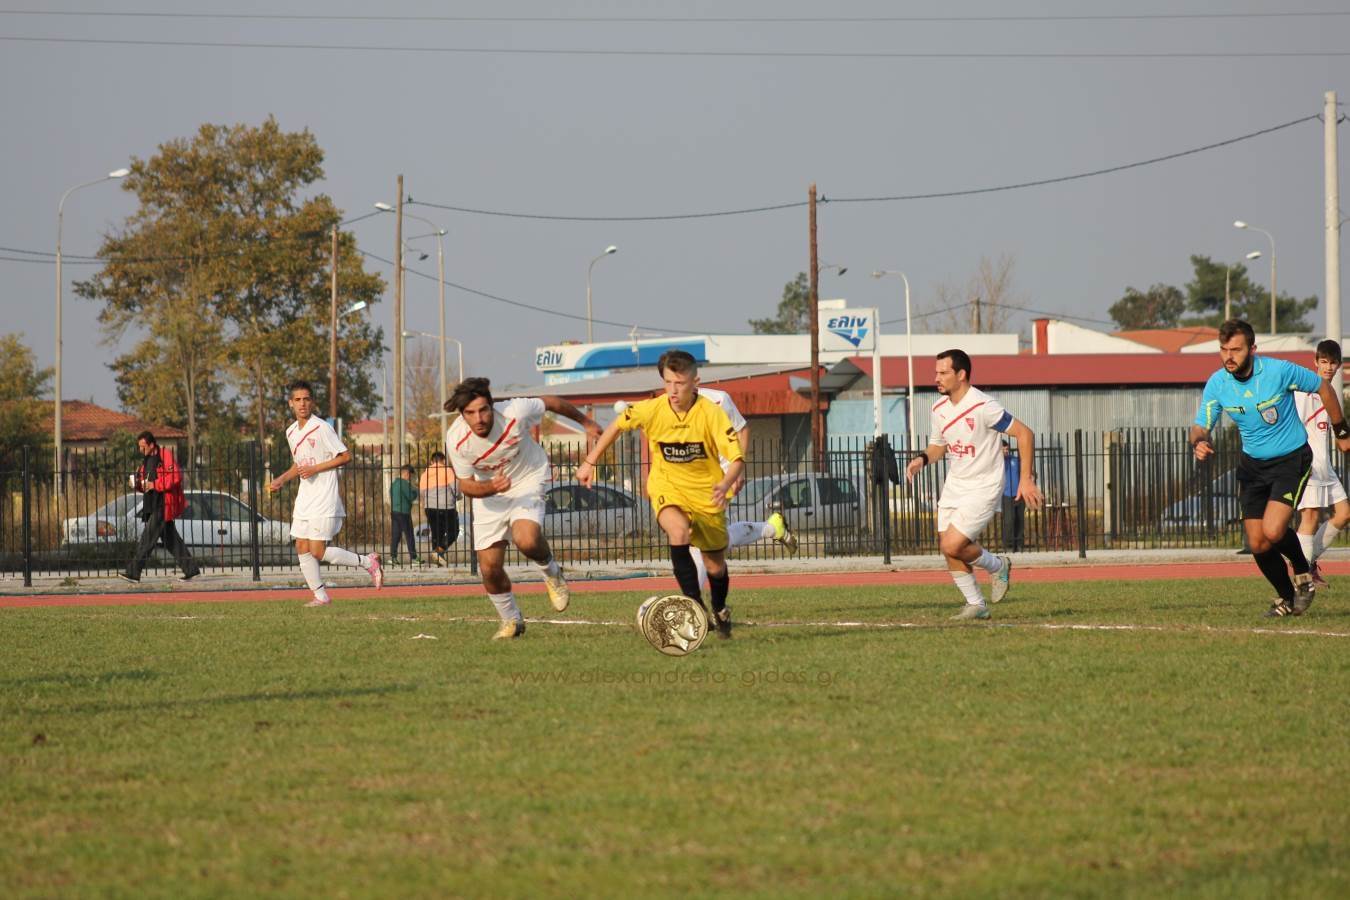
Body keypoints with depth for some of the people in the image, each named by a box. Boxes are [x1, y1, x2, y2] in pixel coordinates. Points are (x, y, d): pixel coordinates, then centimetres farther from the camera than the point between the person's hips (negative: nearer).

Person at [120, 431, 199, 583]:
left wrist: (155, 485, -21)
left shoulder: (165, 456, -11)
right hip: (153, 506, 10)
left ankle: (133, 572, -11)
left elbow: (176, 477, -20)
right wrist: (138, 484, 3)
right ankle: (190, 569, 14)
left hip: (163, 505, -10)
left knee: (148, 538, -11)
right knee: (170, 539, 10)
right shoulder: (147, 461, 17)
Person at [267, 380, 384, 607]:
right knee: (302, 549, 2)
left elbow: (345, 456, -11)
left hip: (324, 500, -8)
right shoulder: (291, 432, 12)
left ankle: (367, 562, 6)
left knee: (318, 552, -10)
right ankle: (320, 596, 11)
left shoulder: (322, 428, -12)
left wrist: (315, 469, -17)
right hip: (304, 499, 8)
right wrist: (281, 480, 9)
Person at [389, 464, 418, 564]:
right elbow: (411, 497, -16)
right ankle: (413, 558, -1)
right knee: (409, 536, -2)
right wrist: (415, 491, 6)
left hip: (394, 511, 8)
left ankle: (393, 556, 2)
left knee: (395, 535, 7)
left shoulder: (393, 483, 13)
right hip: (403, 512, -8)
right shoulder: (404, 483, -13)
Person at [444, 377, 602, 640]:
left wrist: (585, 421, 10)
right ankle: (510, 621, 24)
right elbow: (465, 485, -13)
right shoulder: (456, 439, -24)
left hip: (528, 480, -2)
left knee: (526, 541, -30)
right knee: (490, 567, -4)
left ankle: (552, 572, 5)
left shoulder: (515, 412, -29)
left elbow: (551, 403, -8)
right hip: (488, 490, 2)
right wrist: (490, 488, -36)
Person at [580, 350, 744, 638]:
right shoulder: (651, 410, -16)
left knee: (716, 567, 12)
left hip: (706, 493, 0)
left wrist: (725, 485, -44)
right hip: (668, 489, 0)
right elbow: (617, 425, 5)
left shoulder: (711, 413, -21)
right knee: (679, 532, -34)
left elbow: (736, 458, -24)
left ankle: (720, 612, 44)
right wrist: (589, 463, 7)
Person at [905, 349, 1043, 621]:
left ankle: (997, 567, 10)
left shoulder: (983, 406, -20)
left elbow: (1024, 433, -16)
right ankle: (975, 604, 18)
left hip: (983, 488, -7)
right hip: (953, 486, 7)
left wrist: (1026, 478, -18)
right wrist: (922, 458, -5)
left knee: (953, 545, -17)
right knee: (948, 549, 2)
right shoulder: (940, 409, 3)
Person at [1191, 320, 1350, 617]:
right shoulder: (1216, 384, -10)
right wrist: (1199, 442, -32)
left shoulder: (1279, 371, -20)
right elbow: (1201, 426, -6)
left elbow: (1324, 388, -4)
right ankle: (1286, 598, 23)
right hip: (1252, 465, 4)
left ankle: (1303, 575, 7)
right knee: (1257, 544, -1)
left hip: (1291, 459, -4)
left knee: (1272, 531, -23)